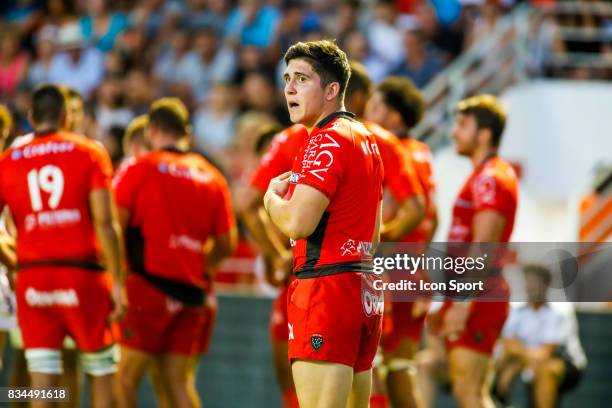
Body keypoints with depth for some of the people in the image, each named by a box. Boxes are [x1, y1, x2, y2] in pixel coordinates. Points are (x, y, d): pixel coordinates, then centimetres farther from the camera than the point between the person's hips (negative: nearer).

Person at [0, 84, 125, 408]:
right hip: (82, 276, -2)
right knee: (103, 375, 12)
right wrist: (118, 283, -7)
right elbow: (105, 223, -7)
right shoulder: (90, 153, 2)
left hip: (31, 280, 2)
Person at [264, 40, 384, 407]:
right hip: (364, 291, 10)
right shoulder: (365, 138, 19)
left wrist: (271, 197, -1)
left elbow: (297, 222, -19)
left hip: (326, 290, -10)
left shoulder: (327, 139, -11)